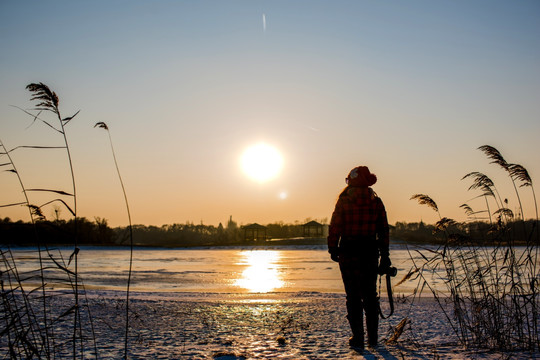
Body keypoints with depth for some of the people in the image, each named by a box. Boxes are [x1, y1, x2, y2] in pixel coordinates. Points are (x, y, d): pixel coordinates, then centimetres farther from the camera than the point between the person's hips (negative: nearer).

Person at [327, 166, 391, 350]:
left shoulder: (344, 200, -5)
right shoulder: (376, 201, 5)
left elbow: (335, 227, -8)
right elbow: (383, 229, 5)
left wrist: (332, 249, 1)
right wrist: (385, 255, 10)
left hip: (348, 252, -3)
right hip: (370, 252, 3)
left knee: (353, 296, 2)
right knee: (370, 295, 14)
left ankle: (358, 338, 3)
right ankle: (373, 338, 19)